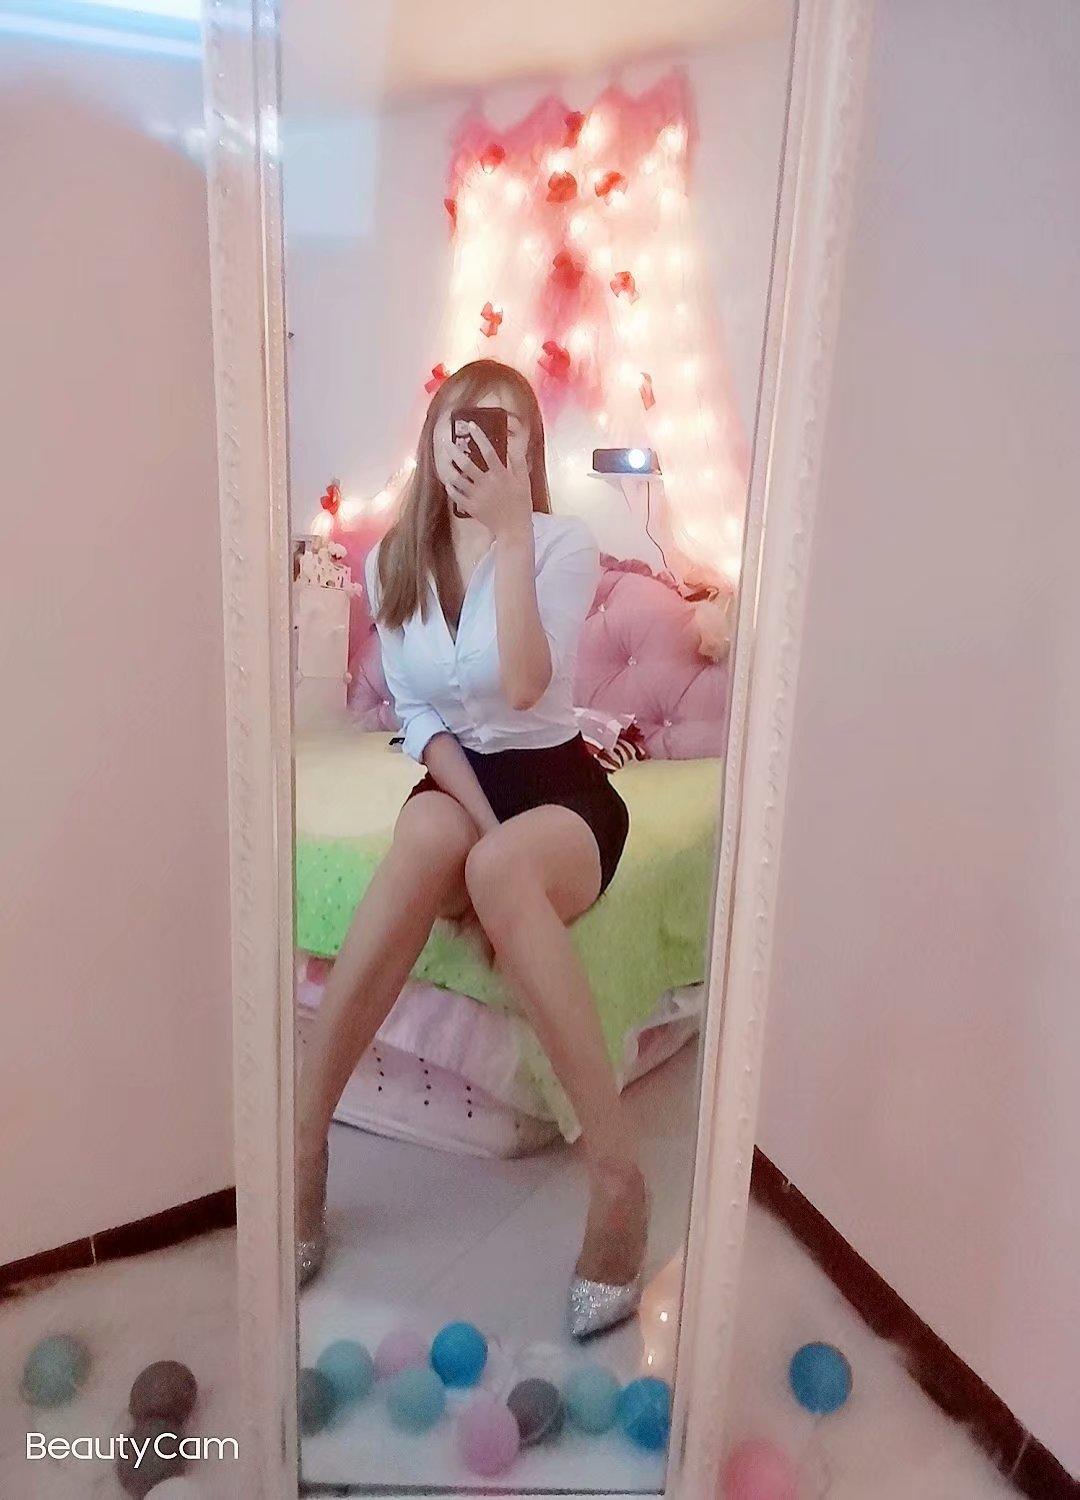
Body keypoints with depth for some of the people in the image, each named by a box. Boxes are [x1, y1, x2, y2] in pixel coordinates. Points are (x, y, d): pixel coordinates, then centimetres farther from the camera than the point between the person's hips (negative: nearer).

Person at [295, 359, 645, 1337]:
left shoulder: (564, 543, -6)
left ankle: (618, 1169, -30)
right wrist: (478, 821, -14)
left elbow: (524, 686, -22)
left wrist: (510, 530, -23)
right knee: (427, 835, -35)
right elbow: (419, 716, 1)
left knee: (502, 870, -38)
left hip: (558, 786, -2)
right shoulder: (392, 562, 5)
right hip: (453, 778, 3)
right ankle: (304, 1138, -27)